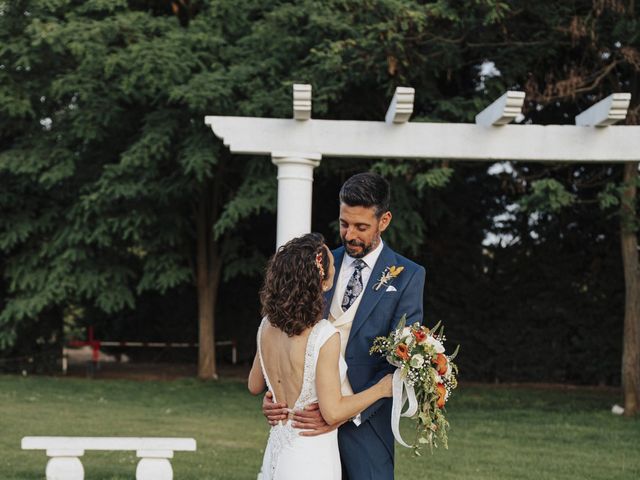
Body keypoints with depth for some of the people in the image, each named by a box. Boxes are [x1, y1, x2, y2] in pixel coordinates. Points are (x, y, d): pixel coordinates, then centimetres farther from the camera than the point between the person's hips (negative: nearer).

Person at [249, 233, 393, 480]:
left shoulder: (267, 326, -2)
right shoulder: (325, 337, -22)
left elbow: (255, 386, 12)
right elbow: (333, 412, -19)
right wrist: (381, 388, -8)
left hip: (275, 455, 7)